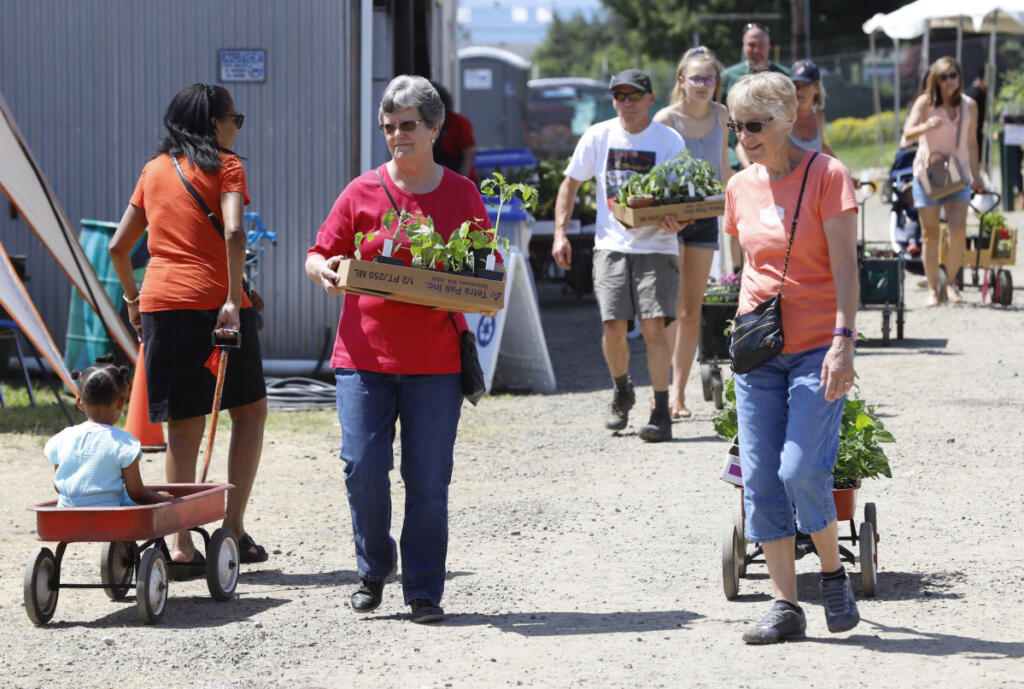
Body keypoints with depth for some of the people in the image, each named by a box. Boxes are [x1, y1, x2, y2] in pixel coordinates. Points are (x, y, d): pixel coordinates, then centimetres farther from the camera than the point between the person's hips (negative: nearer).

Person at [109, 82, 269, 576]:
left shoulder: (154, 170, 16)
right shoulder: (224, 165, 0)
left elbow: (118, 245, 18)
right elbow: (233, 233, -17)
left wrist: (132, 296, 30)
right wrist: (234, 300, -17)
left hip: (160, 304, 5)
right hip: (213, 301, -4)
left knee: (184, 425, 7)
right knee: (250, 409, 12)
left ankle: (182, 545, 3)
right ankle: (233, 526, 5)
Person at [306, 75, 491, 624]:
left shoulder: (462, 194, 6)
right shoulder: (362, 193, 4)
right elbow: (320, 254, 9)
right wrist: (323, 271, -14)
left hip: (435, 362, 0)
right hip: (364, 354, 0)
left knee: (428, 480, 0)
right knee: (363, 466, -7)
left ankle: (424, 591, 11)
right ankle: (374, 568, 16)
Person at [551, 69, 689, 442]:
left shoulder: (670, 141, -2)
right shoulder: (598, 137, 4)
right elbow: (569, 184, 14)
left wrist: (677, 220, -27)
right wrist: (560, 233, 6)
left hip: (656, 246, -2)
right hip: (612, 244, 2)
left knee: (654, 325, -13)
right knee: (613, 327, -7)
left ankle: (661, 412, -5)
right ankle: (622, 392, 23)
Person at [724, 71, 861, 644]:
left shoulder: (826, 174, -6)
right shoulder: (741, 187, 10)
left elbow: (844, 264, -10)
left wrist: (844, 340, -18)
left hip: (816, 348, -5)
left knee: (802, 471, -15)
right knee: (760, 478, -1)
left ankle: (834, 574, 9)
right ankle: (786, 607, 5)